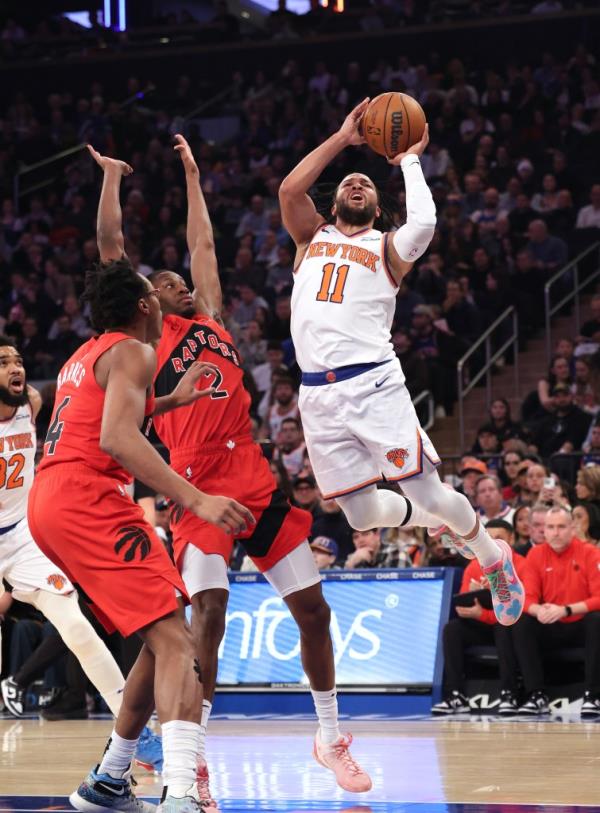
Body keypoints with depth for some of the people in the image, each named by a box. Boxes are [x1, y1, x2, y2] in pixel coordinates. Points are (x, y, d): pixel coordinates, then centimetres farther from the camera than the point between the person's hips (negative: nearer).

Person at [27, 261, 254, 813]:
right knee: (175, 639, -20)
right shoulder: (131, 352, -3)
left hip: (47, 501, 10)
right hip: (85, 497, -10)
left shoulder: (83, 358, 26)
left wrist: (175, 400, 46)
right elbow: (115, 438, -19)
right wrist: (196, 499, -27)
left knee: (159, 638, 18)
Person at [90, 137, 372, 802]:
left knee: (311, 607, 6)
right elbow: (110, 246, 6)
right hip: (198, 485, -6)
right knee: (208, 610, -19)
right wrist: (113, 176, 11)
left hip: (254, 478, 6)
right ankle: (193, 760, -14)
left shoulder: (209, 320, 22)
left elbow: (203, 244, 29)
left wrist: (191, 175, 37)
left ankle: (330, 738, 21)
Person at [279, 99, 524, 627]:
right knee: (363, 516, 4)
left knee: (426, 493, -6)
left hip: (374, 384, -3)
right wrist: (342, 139, 6)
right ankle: (431, 517, 35)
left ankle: (494, 558, 20)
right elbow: (290, 189, 2)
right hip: (318, 394, 3)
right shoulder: (312, 238, 20)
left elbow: (424, 223, -12)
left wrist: (409, 161, 2)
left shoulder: (387, 247, 11)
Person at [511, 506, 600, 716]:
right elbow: (527, 598, -4)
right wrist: (538, 610, -29)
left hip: (582, 627, -3)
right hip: (551, 629, 3)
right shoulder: (536, 555, 0)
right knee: (521, 623, -23)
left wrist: (566, 610, -30)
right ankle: (537, 695, -23)